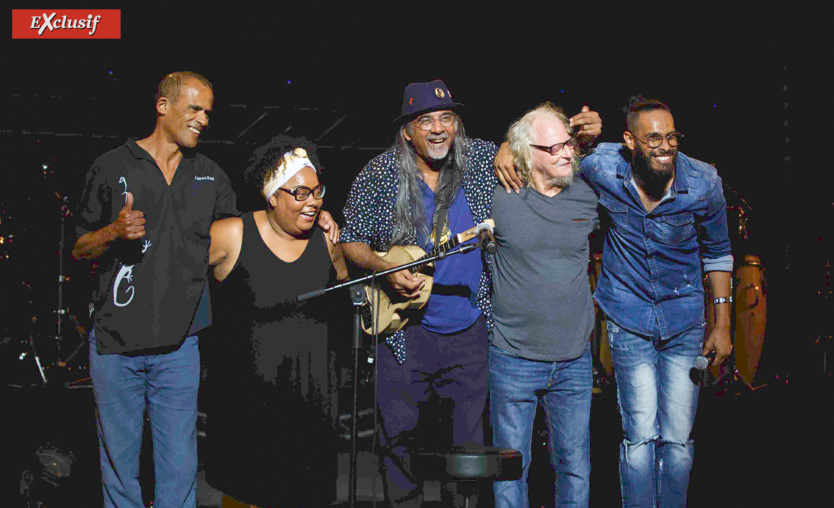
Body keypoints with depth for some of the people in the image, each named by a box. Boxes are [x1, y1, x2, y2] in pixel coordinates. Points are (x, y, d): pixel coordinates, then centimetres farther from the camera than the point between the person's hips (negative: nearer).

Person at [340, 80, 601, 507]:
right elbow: (350, 239, 2)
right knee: (400, 443, 7)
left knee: (470, 444, 11)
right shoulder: (378, 176, -4)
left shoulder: (483, 160, 0)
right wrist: (386, 269, -16)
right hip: (404, 333, -1)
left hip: (470, 331, 2)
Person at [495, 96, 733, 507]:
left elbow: (717, 252, 4)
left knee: (678, 438, 6)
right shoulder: (603, 168, -15)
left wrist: (723, 322, 5)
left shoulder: (703, 183, -11)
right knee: (640, 436, -2)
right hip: (629, 319, -1)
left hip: (684, 319, 1)